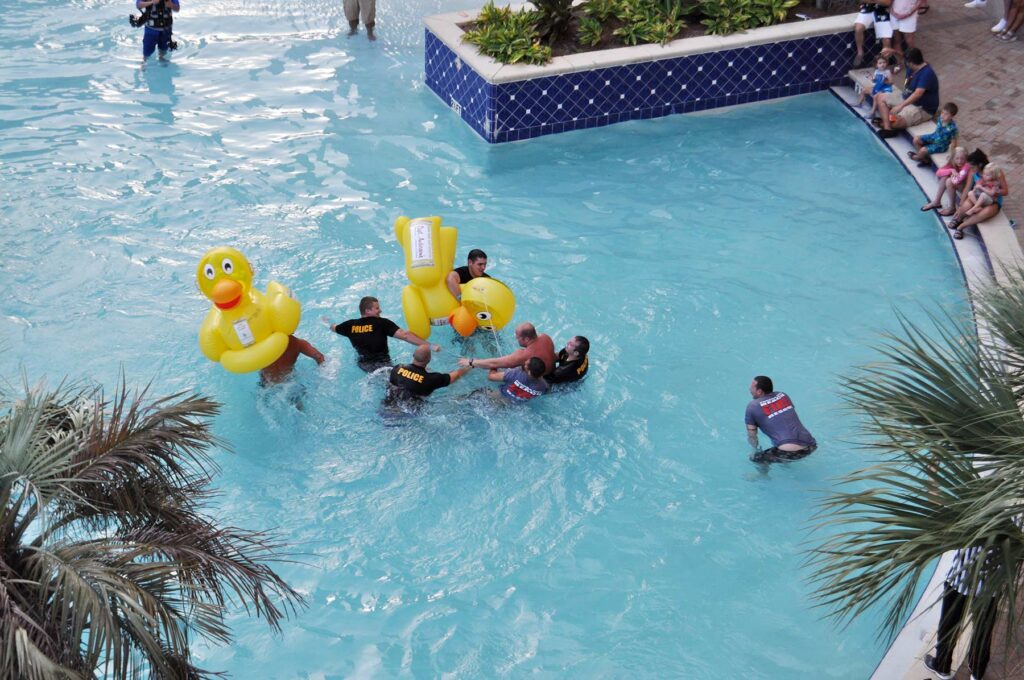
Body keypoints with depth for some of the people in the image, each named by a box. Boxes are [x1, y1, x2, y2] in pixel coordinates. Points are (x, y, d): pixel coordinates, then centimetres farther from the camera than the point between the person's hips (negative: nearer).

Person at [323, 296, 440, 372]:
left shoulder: (350, 325, 2)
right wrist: (429, 345, -21)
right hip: (382, 365, -6)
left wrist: (329, 324, 49)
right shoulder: (382, 323, -13)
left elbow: (334, 328, 24)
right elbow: (405, 335, -20)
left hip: (361, 365, 6)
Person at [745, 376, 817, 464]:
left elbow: (752, 436, 8)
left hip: (789, 453, -6)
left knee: (755, 458, 13)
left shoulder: (753, 406, 3)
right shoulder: (783, 395, 17)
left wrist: (756, 450, 27)